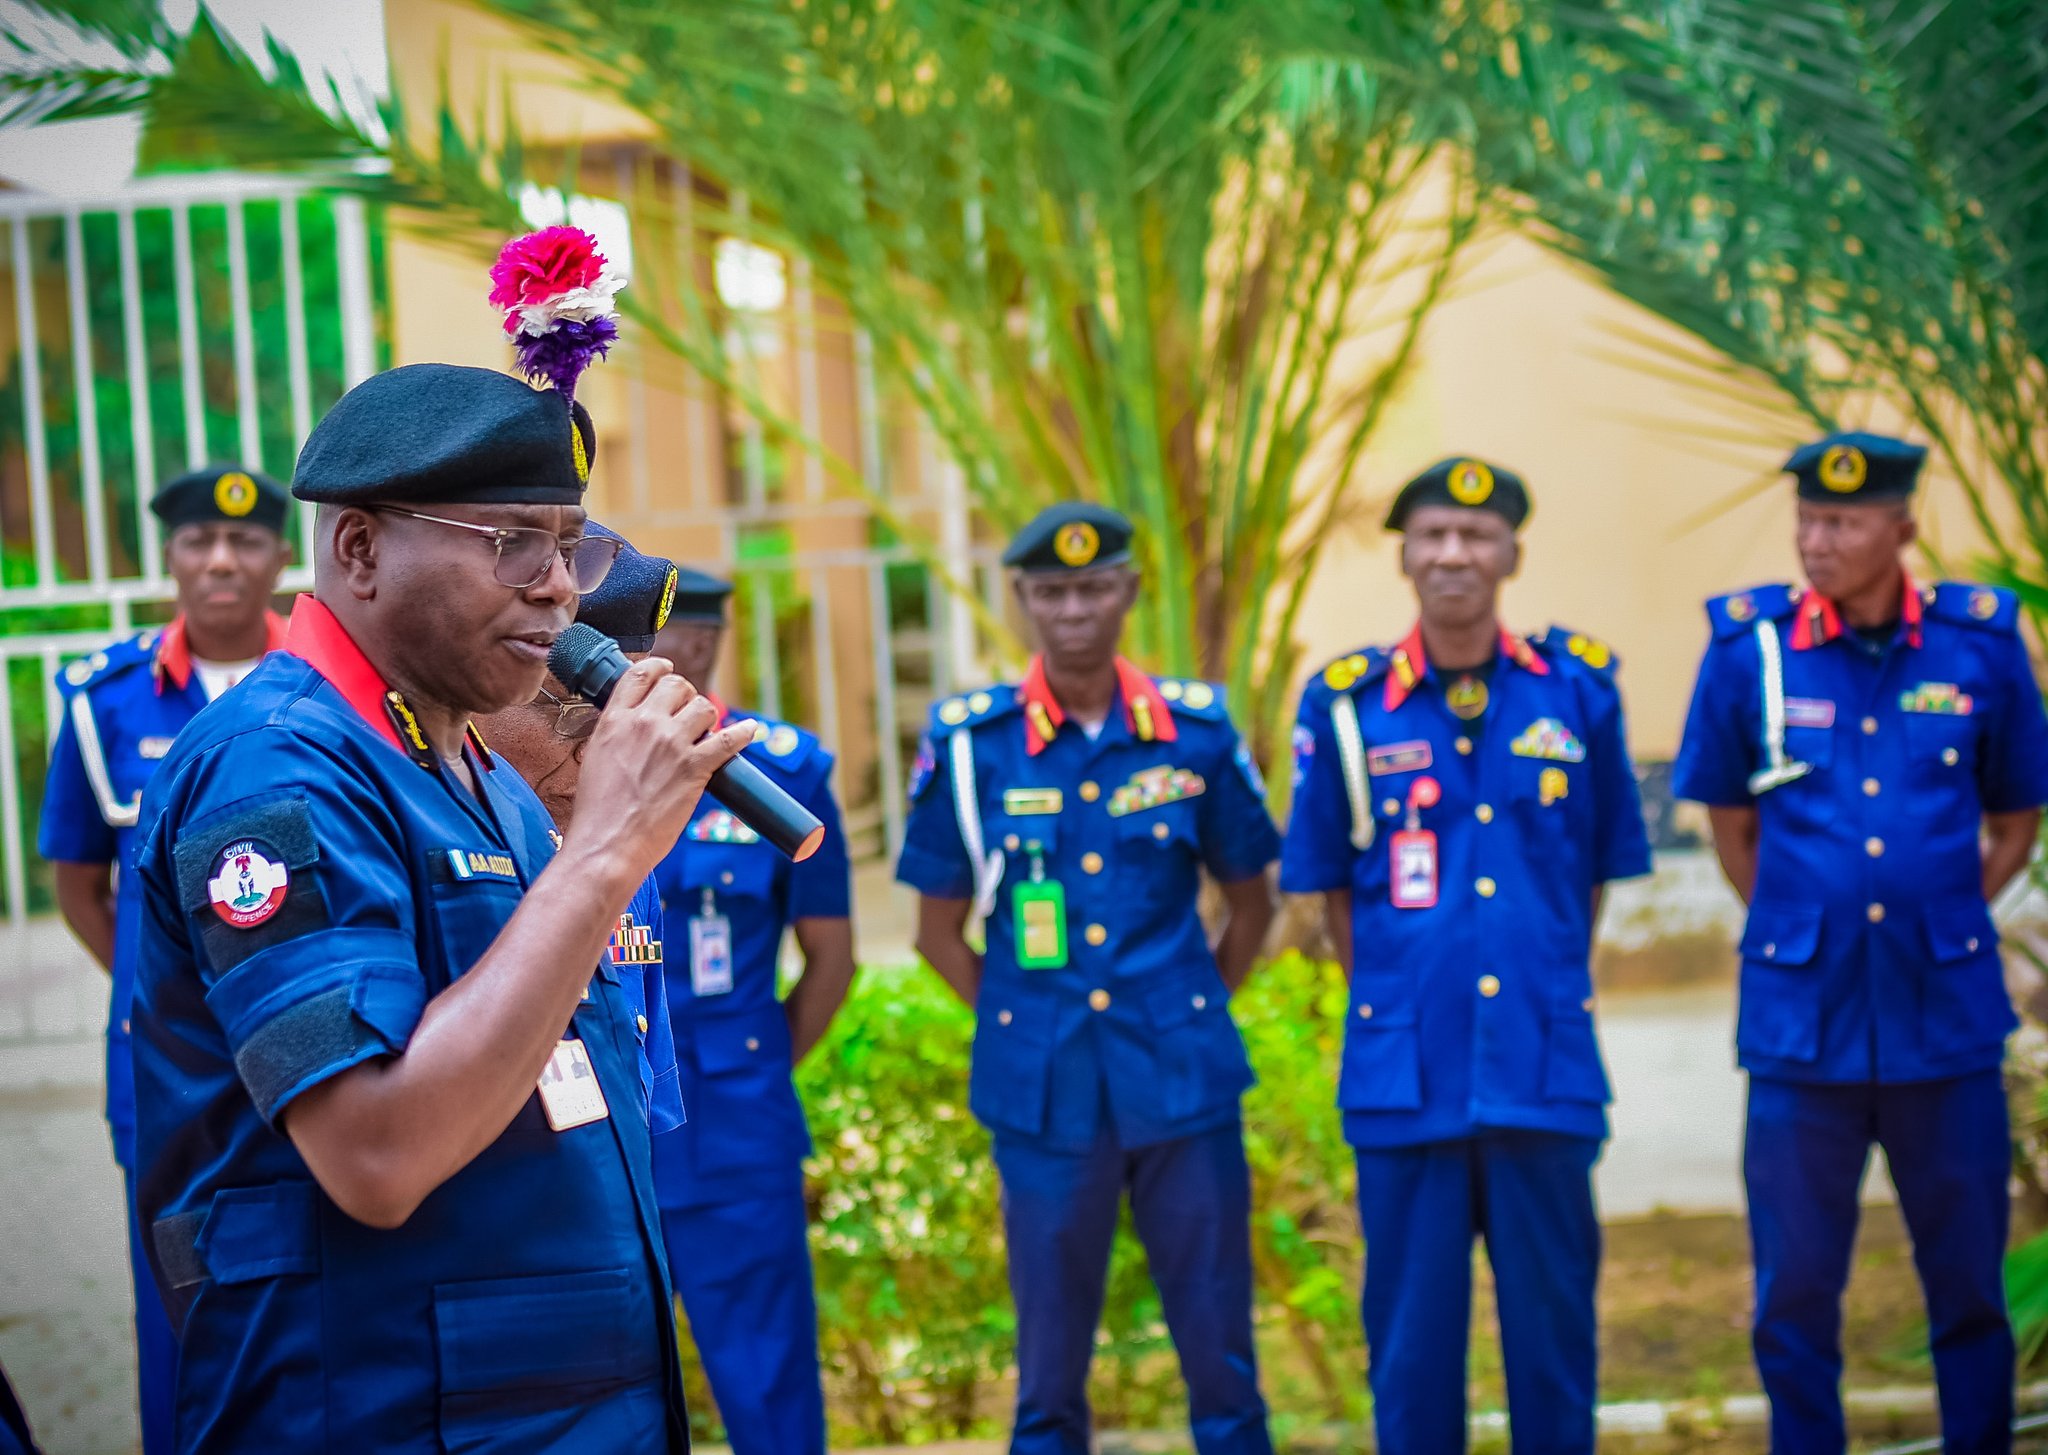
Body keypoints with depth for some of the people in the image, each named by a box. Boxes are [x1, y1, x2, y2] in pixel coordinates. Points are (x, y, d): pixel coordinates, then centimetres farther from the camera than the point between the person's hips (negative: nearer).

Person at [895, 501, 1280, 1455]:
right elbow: (939, 931, 8)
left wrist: (1187, 1016, 8)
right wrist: (1016, 1021, 3)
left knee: (1220, 1352, 6)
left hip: (1184, 1081, 1)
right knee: (1050, 1369, 8)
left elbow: (1249, 902, 13)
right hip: (1045, 1092, -1)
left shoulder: (1195, 729, 1)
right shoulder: (969, 743, -2)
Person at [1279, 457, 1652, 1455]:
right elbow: (1331, 890, 10)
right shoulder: (1346, 703, 0)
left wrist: (1548, 993, 10)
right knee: (1410, 1331, 7)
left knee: (1554, 1324, 8)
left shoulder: (1578, 688, 3)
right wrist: (1395, 1000, 7)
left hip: (1544, 1068, 1)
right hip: (1404, 1074, -1)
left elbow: (1599, 869, 12)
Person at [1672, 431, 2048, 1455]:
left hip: (1946, 1022, 0)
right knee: (1793, 1294, 6)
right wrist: (1804, 933, 8)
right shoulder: (1749, 644, -2)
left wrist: (1943, 927, 8)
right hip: (1801, 1026, 0)